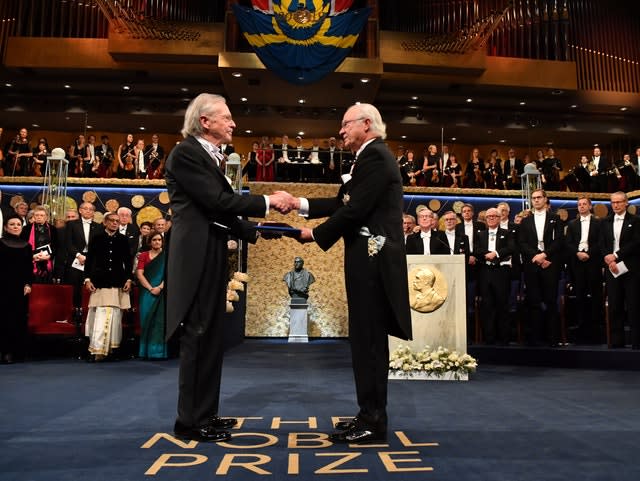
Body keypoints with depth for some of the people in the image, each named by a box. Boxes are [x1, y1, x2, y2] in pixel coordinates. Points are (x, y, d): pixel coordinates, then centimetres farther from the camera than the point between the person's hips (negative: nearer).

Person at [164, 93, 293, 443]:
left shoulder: (209, 157, 18)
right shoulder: (185, 153, -10)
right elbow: (218, 201, -19)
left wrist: (255, 232, 16)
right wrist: (268, 201, -15)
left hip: (211, 257, 10)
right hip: (196, 259, -10)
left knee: (211, 337, 12)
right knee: (197, 337, -4)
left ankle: (204, 415, 23)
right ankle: (189, 421, 8)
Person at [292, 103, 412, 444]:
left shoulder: (375, 156, -12)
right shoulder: (372, 157, 20)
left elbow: (354, 210, -19)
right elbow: (343, 202, 18)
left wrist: (316, 235, -7)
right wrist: (300, 204, 11)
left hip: (372, 260, -10)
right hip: (369, 259, 10)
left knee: (368, 340, -4)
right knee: (368, 339, 14)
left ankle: (372, 422, 6)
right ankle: (370, 415, 24)